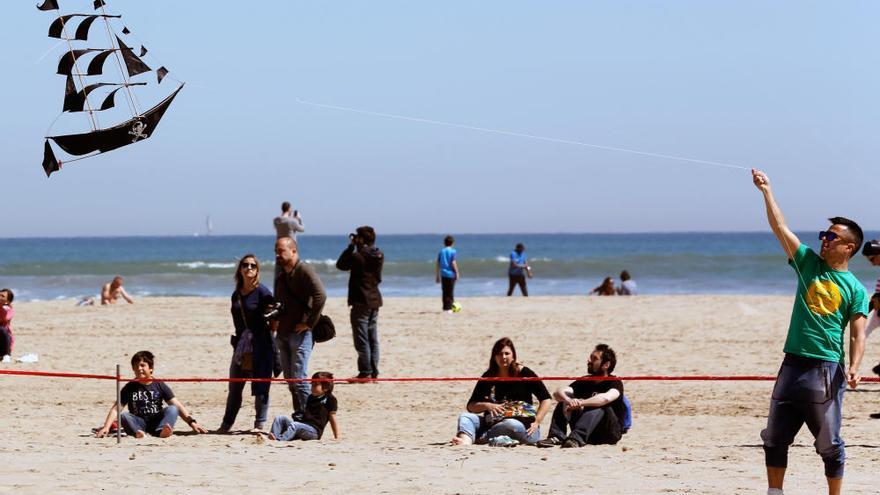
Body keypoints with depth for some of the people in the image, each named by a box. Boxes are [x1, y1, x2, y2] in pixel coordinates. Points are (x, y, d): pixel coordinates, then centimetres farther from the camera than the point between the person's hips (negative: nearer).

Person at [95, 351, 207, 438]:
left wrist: (191, 422, -10)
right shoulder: (130, 387, 5)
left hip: (156, 422, 0)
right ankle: (137, 432, -53)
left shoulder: (159, 386, 5)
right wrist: (106, 427, -14)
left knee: (172, 409, -25)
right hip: (139, 423, 0)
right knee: (123, 416, -27)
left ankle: (161, 430, -51)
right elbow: (115, 409, 0)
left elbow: (177, 406, 1)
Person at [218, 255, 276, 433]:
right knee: (234, 387, 9)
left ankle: (260, 424, 5)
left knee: (260, 387, -3)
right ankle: (226, 424, 18)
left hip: (260, 346, -6)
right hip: (241, 345, 6)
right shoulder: (236, 294, 13)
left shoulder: (262, 292, -6)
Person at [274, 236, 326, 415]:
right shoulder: (281, 276, 17)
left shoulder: (304, 270, -10)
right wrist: (275, 320, 12)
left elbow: (320, 295, -23)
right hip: (284, 333, 9)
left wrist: (309, 323, -20)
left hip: (300, 333, -9)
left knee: (299, 380, -12)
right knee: (290, 380, 10)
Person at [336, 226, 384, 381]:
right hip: (375, 300, 7)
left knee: (362, 340, -3)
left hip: (361, 302, -7)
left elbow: (341, 264, -2)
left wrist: (351, 246, 2)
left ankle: (365, 372, -5)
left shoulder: (357, 256, -16)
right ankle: (374, 372, 13)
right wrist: (355, 247, 13)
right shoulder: (379, 256, 4)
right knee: (373, 339, 12)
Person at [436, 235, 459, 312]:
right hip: (451, 274, -4)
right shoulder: (453, 251, -6)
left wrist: (437, 276, 16)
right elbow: (453, 263, -12)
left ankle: (445, 307, 16)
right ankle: (449, 308, -6)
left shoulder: (441, 252, 8)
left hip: (443, 274, 4)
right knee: (450, 292, -1)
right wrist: (457, 273, -4)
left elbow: (438, 264, 10)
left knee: (445, 292, 12)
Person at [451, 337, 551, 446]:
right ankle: (466, 442, -48)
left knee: (512, 425, -39)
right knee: (465, 417, -16)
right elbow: (471, 406, 10)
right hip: (493, 424, 4)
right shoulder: (488, 377, 11)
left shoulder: (524, 374, 2)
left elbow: (546, 399, 1)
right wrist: (487, 406, -11)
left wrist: (536, 423, -10)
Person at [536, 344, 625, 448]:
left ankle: (576, 438, -47)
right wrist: (568, 400, -33)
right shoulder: (585, 382, 6)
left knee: (600, 405, -32)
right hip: (589, 434, 5)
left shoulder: (615, 383, -10)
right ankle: (557, 436, -28)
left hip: (612, 432, -5)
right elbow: (557, 393, -10)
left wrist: (580, 403, -40)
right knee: (565, 397, -10)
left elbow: (606, 398, -35)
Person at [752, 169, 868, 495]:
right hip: (792, 365, 5)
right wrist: (766, 191, -1)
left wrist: (853, 368, -21)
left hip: (827, 369, -5)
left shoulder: (855, 290, 0)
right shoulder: (809, 264, 10)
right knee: (775, 438, 7)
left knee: (829, 444, 0)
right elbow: (780, 227, 5)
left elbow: (857, 335, -5)